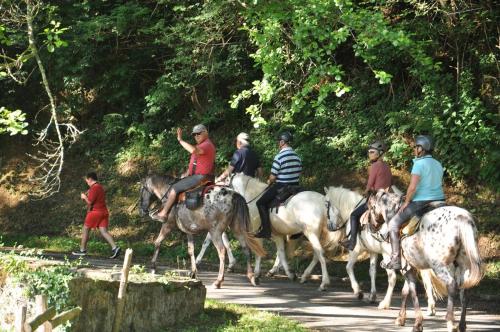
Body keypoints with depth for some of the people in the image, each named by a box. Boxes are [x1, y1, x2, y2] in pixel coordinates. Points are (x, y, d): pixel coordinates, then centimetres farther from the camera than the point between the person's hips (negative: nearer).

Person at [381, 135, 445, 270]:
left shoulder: (419, 164, -13)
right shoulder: (438, 164, 11)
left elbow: (412, 187, -19)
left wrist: (406, 202, -5)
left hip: (420, 203, -7)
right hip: (439, 202, 7)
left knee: (393, 224, 4)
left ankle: (396, 260, 0)